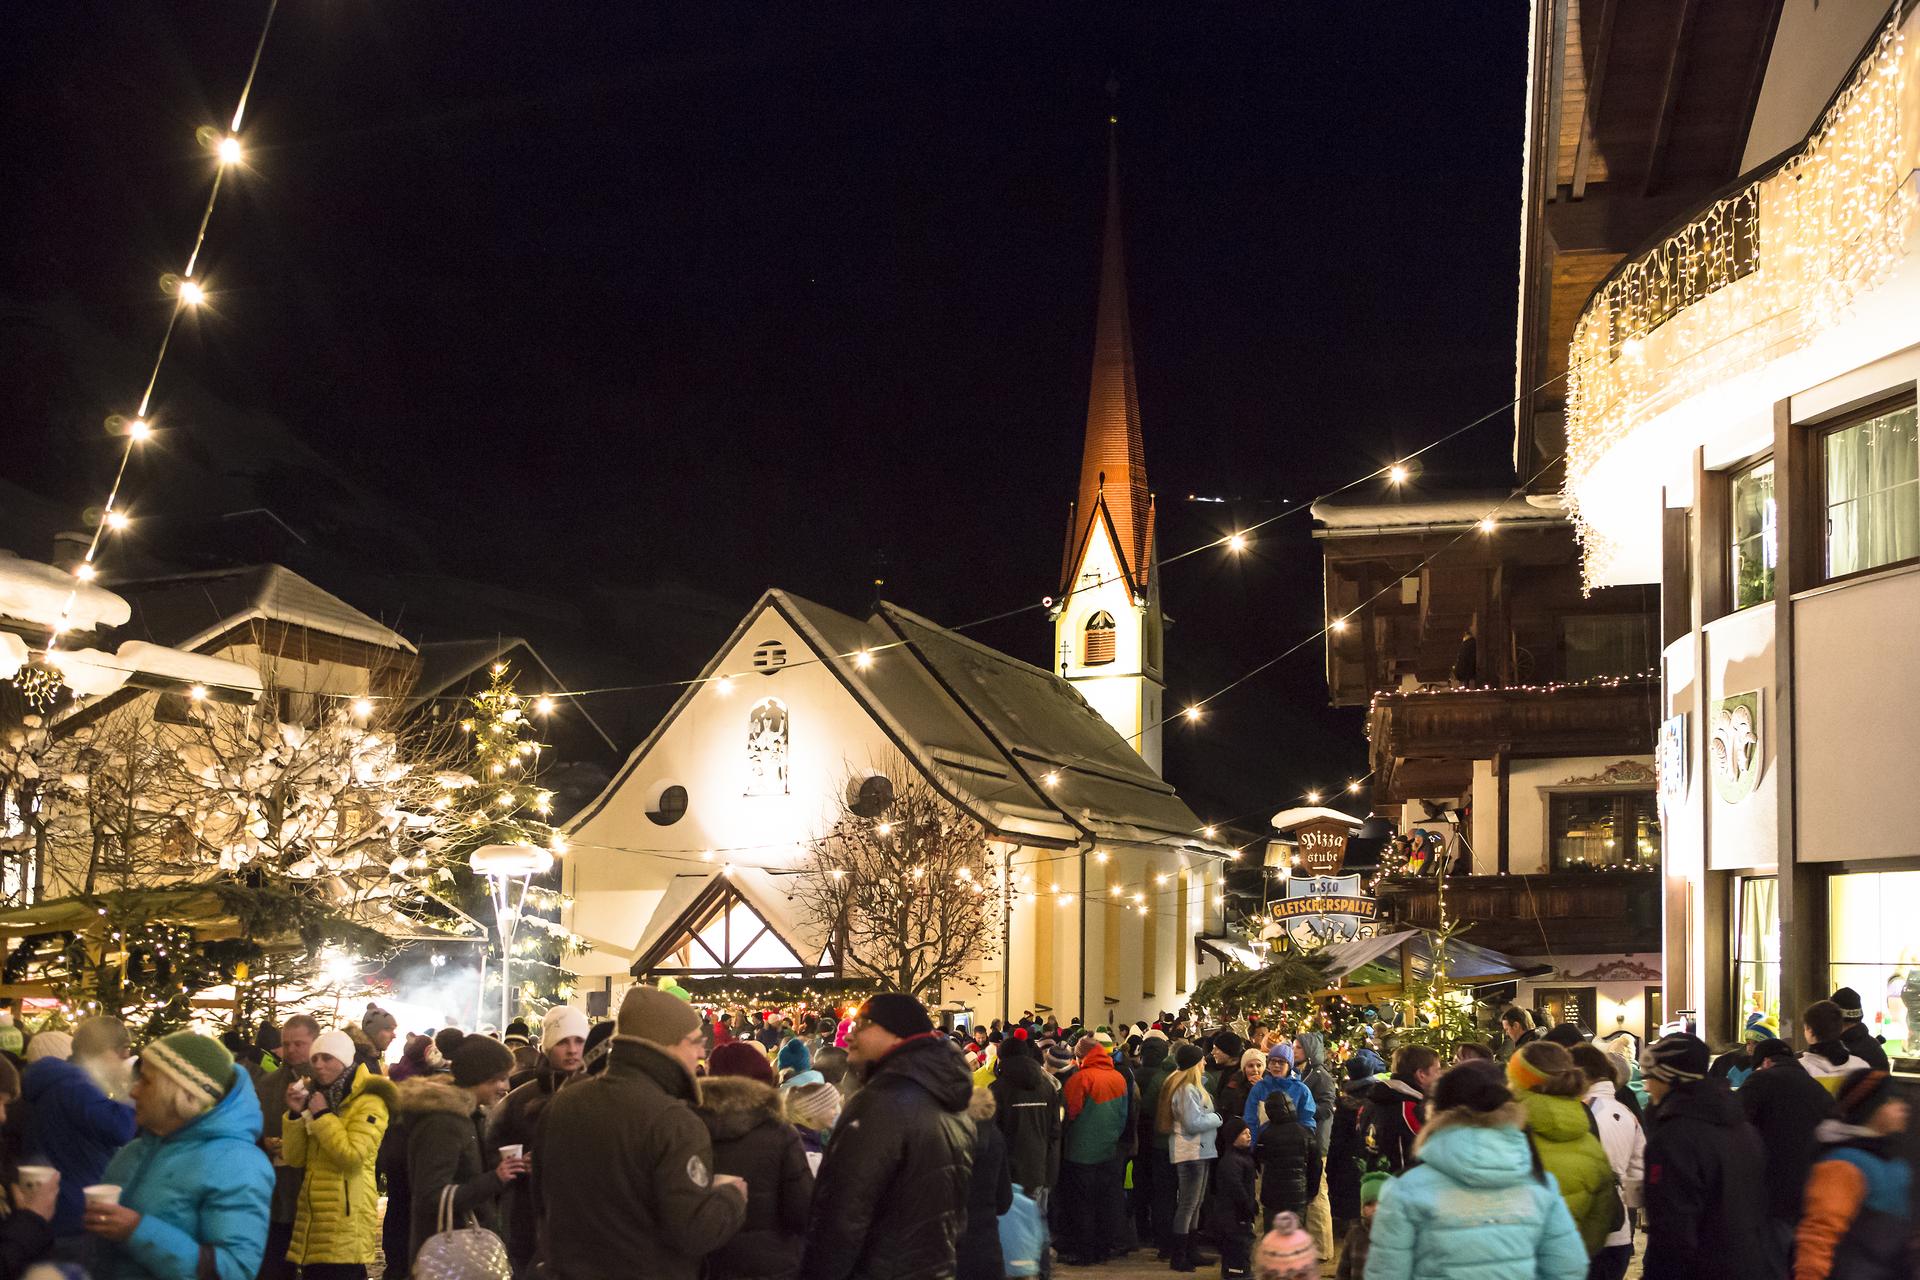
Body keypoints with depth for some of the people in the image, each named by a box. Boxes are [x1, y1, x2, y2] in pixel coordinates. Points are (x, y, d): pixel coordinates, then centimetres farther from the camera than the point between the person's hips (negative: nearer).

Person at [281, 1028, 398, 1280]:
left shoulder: (369, 1102, -7)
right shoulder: (316, 1097, 18)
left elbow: (353, 1157, -20)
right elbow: (294, 1159, 11)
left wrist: (322, 1116, -15)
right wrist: (295, 1114, -3)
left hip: (346, 1218, -8)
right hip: (312, 1215, 8)